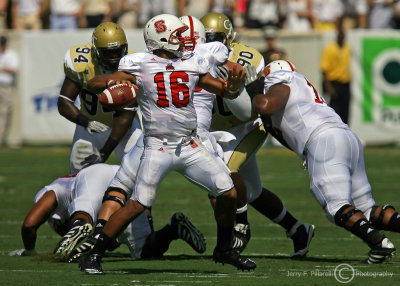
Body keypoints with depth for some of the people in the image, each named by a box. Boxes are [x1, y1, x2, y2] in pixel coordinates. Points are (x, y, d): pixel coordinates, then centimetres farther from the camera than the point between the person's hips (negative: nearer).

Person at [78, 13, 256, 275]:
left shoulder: (192, 65, 9)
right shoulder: (140, 66, -2)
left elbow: (227, 92, 17)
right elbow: (93, 84, -2)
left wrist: (235, 85, -6)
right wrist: (110, 82, -24)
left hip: (190, 146, 5)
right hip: (158, 148, -5)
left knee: (228, 193, -2)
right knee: (138, 204, -15)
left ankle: (224, 249, 21)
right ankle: (94, 256, -6)